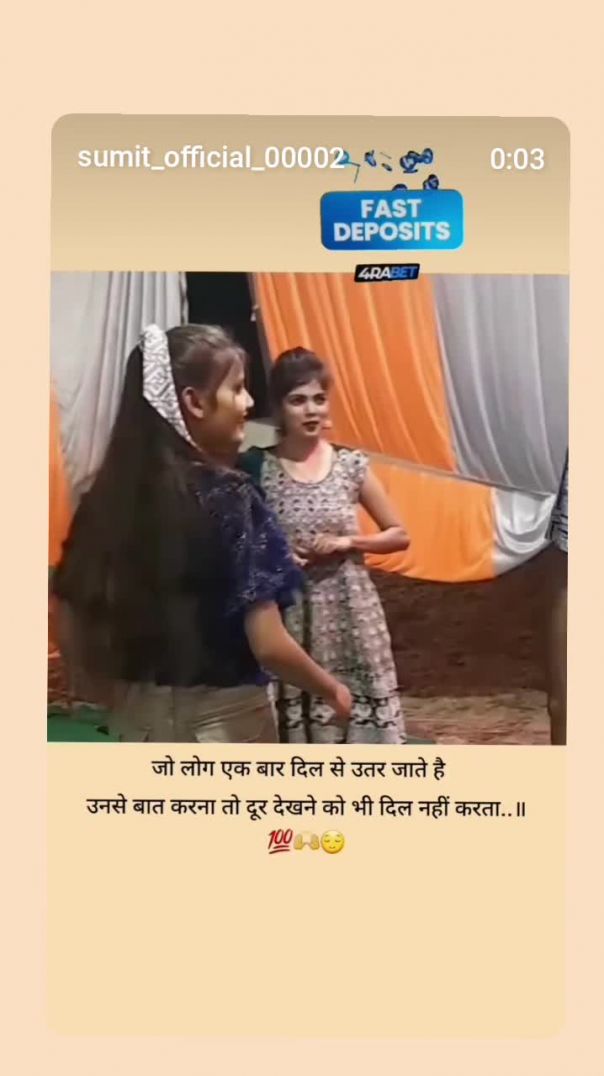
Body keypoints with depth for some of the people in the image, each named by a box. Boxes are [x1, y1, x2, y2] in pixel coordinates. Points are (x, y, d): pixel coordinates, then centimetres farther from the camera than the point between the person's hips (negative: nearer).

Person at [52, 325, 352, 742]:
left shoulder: (109, 496, -2)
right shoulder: (228, 497, -19)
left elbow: (73, 634, 2)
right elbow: (268, 645, -21)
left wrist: (126, 696, 15)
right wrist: (331, 689, -3)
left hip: (142, 720, 6)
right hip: (224, 721, -5)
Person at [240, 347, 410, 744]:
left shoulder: (351, 464, -1)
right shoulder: (257, 468, -4)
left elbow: (400, 535, 5)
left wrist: (346, 542, -9)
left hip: (350, 610, 1)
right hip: (287, 614, -1)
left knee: (362, 726, 5)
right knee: (294, 728, 6)